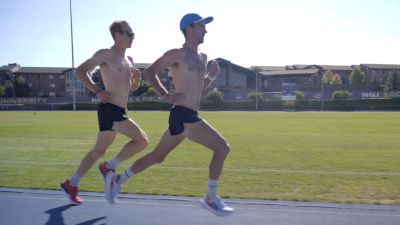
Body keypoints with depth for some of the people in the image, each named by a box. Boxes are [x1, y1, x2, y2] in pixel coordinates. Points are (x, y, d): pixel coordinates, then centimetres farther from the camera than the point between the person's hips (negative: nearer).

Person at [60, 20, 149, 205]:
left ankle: (71, 184, 28)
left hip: (117, 112, 9)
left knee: (99, 151, 17)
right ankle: (109, 167, 0)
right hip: (110, 110, -9)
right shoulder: (106, 54, -6)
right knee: (142, 140, -13)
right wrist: (97, 91, -15)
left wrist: (137, 78, 3)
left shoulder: (129, 60, 18)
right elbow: (80, 71, -6)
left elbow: (133, 88, 25)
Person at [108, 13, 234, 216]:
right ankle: (211, 198, 3)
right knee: (222, 147, -7)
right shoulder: (177, 54, -8)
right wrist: (165, 95, -14)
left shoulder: (202, 57, 18)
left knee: (156, 157, 18)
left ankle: (119, 180, 32)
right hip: (184, 116, -9)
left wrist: (212, 75, 8)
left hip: (187, 116, 9)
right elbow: (149, 72, -5)